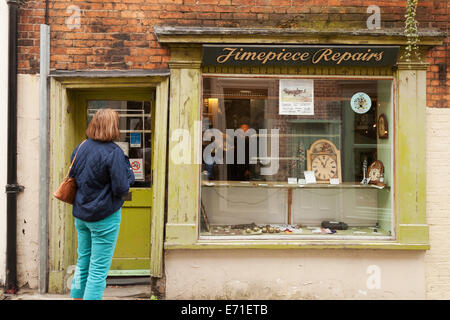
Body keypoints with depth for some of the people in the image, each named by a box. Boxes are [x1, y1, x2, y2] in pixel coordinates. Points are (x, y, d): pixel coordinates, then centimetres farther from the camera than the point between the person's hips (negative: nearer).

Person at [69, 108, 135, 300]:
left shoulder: (80, 147, 4)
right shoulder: (114, 152, -18)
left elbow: (72, 177, 13)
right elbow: (121, 188, -18)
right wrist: (129, 174, -2)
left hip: (80, 215, 7)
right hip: (104, 216, -7)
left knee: (83, 263, 21)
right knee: (99, 270, 3)